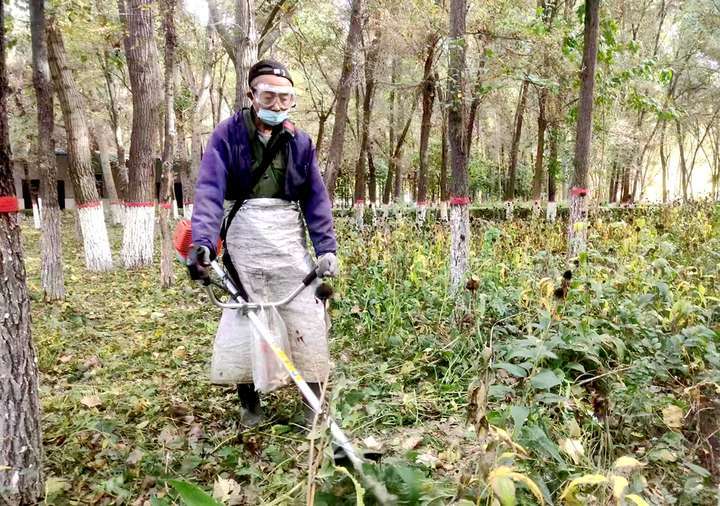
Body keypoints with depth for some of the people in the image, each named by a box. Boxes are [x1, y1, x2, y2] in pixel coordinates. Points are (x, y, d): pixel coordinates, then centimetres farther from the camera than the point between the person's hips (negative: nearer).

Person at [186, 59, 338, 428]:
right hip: (243, 236, -2)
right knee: (241, 318, 1)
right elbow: (209, 188, -12)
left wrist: (326, 248, -5)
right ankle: (249, 405, 19)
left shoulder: (299, 141, 9)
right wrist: (202, 243, -25)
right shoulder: (228, 134, 0)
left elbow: (316, 197, 6)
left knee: (305, 318, -2)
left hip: (289, 238, 2)